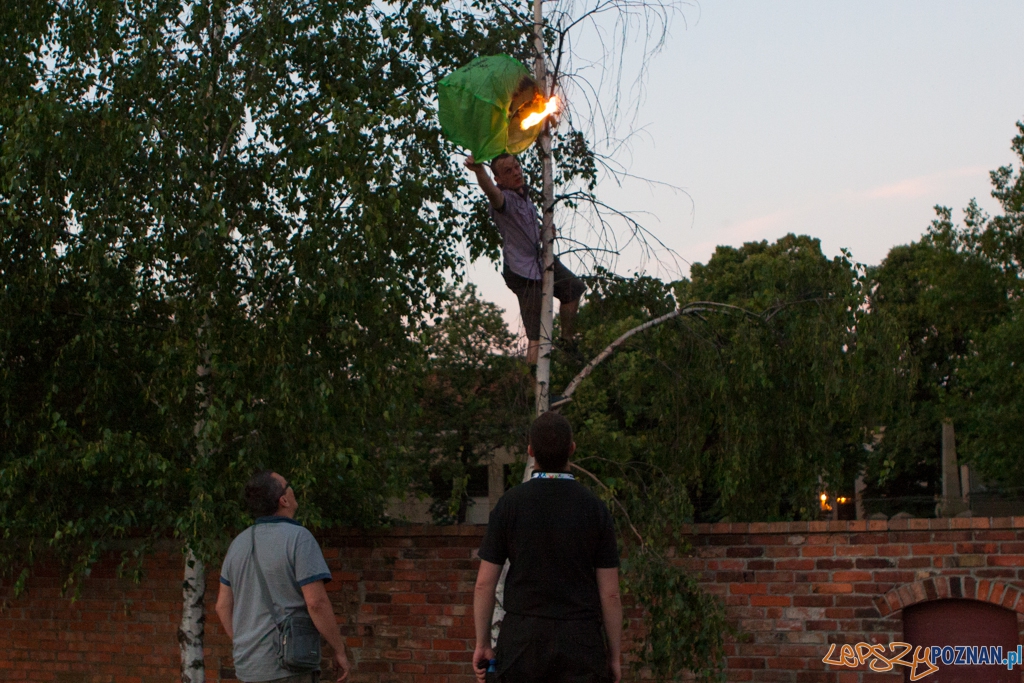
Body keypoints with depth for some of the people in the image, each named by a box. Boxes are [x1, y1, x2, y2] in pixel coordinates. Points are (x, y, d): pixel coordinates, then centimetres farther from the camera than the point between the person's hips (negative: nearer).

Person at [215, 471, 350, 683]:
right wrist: (340, 651, -8)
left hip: (252, 665, 8)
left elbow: (224, 606, 14)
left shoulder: (240, 543, 9)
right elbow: (317, 603, -19)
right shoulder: (298, 538, -13)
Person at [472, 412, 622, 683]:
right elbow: (610, 593, -4)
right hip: (579, 644, 0)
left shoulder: (509, 504, -6)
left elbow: (484, 583, -3)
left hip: (523, 642, 1)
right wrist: (615, 656, 6)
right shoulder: (596, 509, -6)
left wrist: (482, 644, 8)